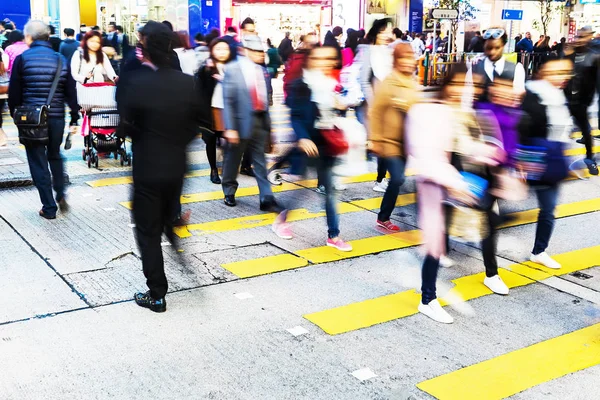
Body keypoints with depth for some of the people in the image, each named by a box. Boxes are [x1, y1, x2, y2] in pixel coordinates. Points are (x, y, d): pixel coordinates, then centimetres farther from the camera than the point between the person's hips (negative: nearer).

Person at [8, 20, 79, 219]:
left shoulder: (22, 59, -6)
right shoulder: (61, 59, 4)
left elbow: (14, 93, -4)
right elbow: (71, 92, 4)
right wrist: (74, 119, 8)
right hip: (57, 118, 3)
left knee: (38, 163, 6)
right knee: (55, 157, 25)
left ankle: (49, 208, 8)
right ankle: (61, 195, 15)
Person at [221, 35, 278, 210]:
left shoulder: (262, 70, 5)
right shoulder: (233, 69, -11)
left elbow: (265, 97, 12)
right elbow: (228, 100, -13)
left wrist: (267, 120, 13)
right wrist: (230, 128, -17)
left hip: (260, 120, 4)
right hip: (242, 122, -4)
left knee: (260, 161, 7)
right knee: (233, 160, 13)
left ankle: (266, 198, 7)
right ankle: (229, 192, 32)